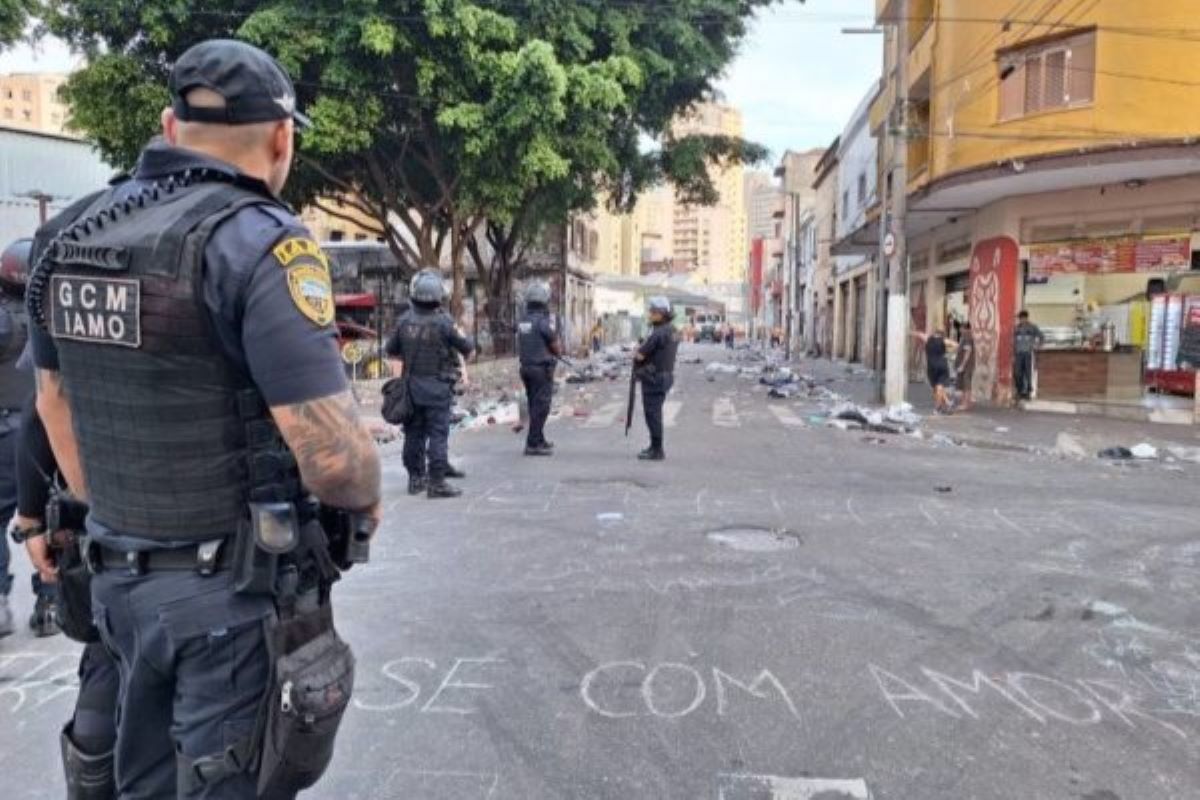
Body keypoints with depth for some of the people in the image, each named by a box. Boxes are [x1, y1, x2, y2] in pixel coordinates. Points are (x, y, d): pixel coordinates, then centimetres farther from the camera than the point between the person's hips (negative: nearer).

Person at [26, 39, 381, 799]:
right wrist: (368, 502, -4)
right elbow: (331, 454, -26)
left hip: (121, 577, 7)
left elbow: (55, 403, 15)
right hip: (236, 589, -7)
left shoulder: (68, 235, 4)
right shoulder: (259, 242, -20)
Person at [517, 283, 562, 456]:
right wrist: (558, 354, 12)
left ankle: (538, 440, 26)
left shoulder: (522, 322, 7)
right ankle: (533, 444, -4)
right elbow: (557, 347, -9)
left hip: (526, 367, 8)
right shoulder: (544, 321, -15)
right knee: (541, 407, -3)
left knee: (534, 405, 17)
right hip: (542, 368, -8)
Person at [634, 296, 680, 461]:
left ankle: (656, 451, 3)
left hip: (654, 378, -10)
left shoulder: (658, 333, -22)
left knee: (652, 414, -2)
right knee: (655, 413, 18)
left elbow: (640, 356, -20)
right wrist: (643, 348, 7)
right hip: (666, 375, 10)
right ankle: (656, 447, 28)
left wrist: (636, 353, 2)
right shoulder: (672, 330, 8)